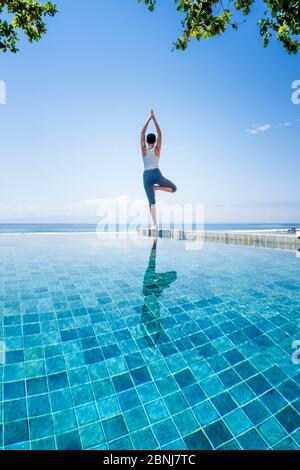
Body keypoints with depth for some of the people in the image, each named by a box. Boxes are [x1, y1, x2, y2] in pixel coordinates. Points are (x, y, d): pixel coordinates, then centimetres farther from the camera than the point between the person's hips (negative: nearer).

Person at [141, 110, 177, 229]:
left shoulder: (144, 149, 3)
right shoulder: (157, 149, 1)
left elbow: (142, 132, 8)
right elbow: (159, 133, 5)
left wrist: (149, 118, 11)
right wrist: (154, 118, 7)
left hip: (146, 175, 2)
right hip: (156, 173, -2)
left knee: (151, 202, -1)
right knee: (173, 188, 16)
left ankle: (155, 224, -9)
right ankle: (156, 187, -8)